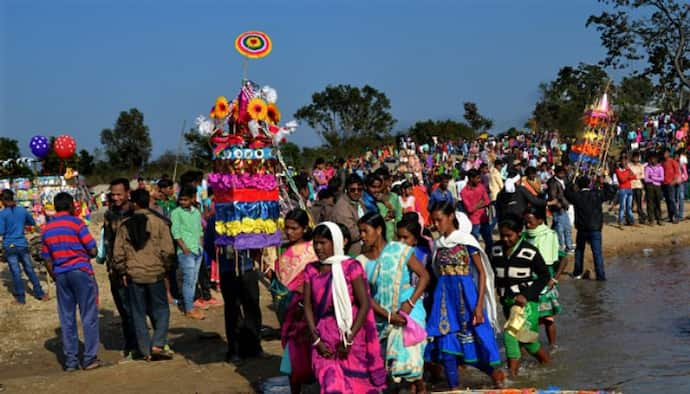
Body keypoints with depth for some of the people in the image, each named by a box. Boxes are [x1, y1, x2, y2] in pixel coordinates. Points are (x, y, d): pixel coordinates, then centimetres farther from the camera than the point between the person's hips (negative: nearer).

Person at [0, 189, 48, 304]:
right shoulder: (23, 210, 2)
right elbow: (33, 222, 17)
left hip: (9, 246, -3)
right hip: (22, 244, 3)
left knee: (16, 272, 2)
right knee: (29, 269, 12)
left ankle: (20, 298, 7)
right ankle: (39, 293, 15)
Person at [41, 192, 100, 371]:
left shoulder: (47, 229, 9)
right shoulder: (76, 223, -6)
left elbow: (47, 260, 11)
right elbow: (93, 250, -8)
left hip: (60, 275, 5)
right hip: (81, 271, -5)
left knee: (66, 319, 9)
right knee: (88, 316, 2)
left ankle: (70, 360, 11)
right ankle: (89, 358, 2)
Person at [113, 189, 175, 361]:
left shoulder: (125, 225, 1)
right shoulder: (158, 222, -5)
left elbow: (118, 253, 2)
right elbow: (168, 250, -9)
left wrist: (123, 272, 13)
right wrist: (165, 267, 6)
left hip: (133, 276, 2)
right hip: (155, 274, -2)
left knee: (138, 314, 10)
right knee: (161, 310, 9)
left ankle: (146, 351, 10)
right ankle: (158, 344, -6)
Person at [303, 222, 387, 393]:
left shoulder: (350, 267, -7)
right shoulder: (311, 270, 7)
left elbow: (365, 305, -10)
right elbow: (308, 306, 6)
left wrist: (349, 340, -13)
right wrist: (316, 339, -4)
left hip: (350, 336, -3)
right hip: (324, 340, 3)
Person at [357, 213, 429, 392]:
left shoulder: (399, 250, -6)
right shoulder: (362, 261, 3)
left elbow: (424, 275, -5)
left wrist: (410, 303, -16)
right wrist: (388, 315, -12)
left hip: (408, 308, -4)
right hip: (382, 315, 4)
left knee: (406, 355, -12)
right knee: (388, 360, 3)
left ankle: (420, 387, 11)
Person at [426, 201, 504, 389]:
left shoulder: (466, 240, -7)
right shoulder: (438, 244, 9)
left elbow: (482, 272, -8)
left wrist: (479, 305, -15)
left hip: (465, 293, -5)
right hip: (444, 295, 5)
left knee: (474, 336, 0)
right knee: (445, 341, 1)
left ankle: (493, 371, 26)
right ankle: (453, 387, 10)